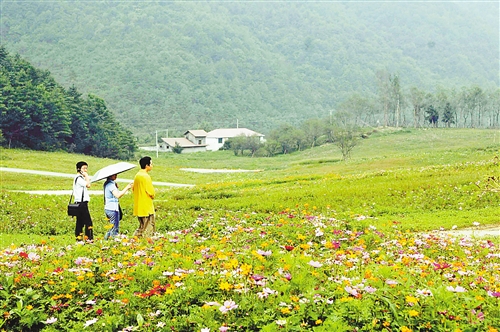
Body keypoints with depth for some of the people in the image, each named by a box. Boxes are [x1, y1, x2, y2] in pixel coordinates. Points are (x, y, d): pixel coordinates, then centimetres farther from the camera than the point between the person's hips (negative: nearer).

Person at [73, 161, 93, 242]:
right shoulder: (79, 178, -11)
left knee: (80, 222, 10)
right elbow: (88, 185, -21)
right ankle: (88, 238, -13)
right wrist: (87, 176, -12)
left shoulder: (80, 178, 19)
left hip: (81, 203, 11)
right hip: (81, 203, -11)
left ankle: (78, 237, 12)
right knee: (88, 221, -12)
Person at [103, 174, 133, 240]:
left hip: (108, 208, 10)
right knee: (115, 229, -5)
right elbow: (118, 195, -26)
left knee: (114, 228, 17)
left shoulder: (107, 183, 15)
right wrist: (126, 188, -20)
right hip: (112, 209, -10)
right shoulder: (111, 184, -16)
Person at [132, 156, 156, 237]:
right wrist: (152, 196, 4)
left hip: (138, 206, 9)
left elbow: (133, 188, 17)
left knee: (142, 226, 18)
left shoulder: (137, 175, 9)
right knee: (148, 228, -2)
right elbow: (151, 192, -16)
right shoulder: (146, 176, -17)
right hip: (146, 207, -9)